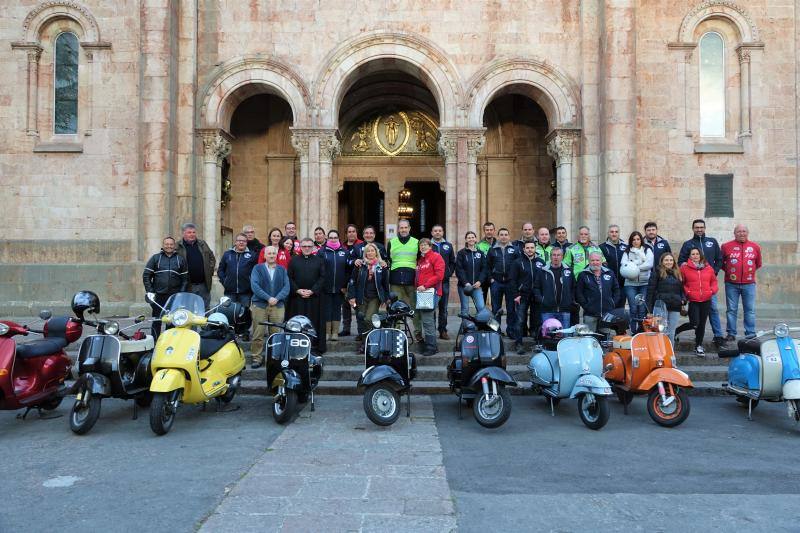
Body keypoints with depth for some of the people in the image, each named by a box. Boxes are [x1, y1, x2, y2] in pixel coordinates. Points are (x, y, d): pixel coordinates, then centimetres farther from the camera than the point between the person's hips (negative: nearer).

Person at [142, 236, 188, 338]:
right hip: (158, 296, -1)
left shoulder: (180, 260, 10)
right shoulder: (155, 258, 7)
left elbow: (185, 278, 10)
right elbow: (146, 275, 5)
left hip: (175, 296, 1)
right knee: (156, 321, 3)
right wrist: (150, 292, -4)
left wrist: (182, 293, -1)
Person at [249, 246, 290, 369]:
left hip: (278, 305, 2)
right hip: (260, 305, -1)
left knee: (276, 334, 1)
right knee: (258, 334, -2)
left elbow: (286, 286, 4)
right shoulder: (257, 268, 7)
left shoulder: (282, 270, 14)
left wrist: (277, 298, -12)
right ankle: (257, 358, 5)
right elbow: (254, 285, -5)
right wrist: (268, 298, -14)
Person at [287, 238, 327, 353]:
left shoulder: (319, 260, 7)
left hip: (314, 297, 0)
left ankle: (317, 346, 5)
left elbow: (322, 277, 0)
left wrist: (312, 291, -11)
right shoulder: (294, 260, 9)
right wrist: (298, 290, -10)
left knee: (315, 322, 1)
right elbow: (289, 277, 3)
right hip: (297, 296, 0)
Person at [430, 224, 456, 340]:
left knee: (443, 307, 6)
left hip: (444, 281, 3)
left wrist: (449, 273, 4)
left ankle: (443, 330, 11)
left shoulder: (448, 246, 13)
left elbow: (453, 262, 16)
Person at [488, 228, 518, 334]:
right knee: (496, 308, 5)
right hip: (496, 282, 1)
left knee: (511, 308, 3)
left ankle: (511, 330, 11)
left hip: (511, 282, 0)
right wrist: (491, 278, -1)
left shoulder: (514, 249, 7)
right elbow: (487, 266, 9)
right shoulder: (492, 250, 9)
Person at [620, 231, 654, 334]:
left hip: (644, 284, 0)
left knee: (643, 309, -4)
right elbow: (624, 266, -2)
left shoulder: (647, 250, 13)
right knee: (633, 309, -7)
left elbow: (650, 264, -4)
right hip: (630, 284, 0)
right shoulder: (627, 252, 13)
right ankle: (633, 332, -1)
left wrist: (634, 267, -9)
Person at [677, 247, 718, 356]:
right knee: (694, 324, -12)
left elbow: (714, 281, 16)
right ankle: (676, 331, 14)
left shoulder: (708, 268, 7)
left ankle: (699, 346, 20)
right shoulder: (685, 268, -1)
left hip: (706, 300, 3)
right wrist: (687, 292, -10)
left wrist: (713, 290, -1)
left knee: (702, 323, 8)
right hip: (693, 300, -3)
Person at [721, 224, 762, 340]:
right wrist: (728, 270, 6)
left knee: (750, 310, 3)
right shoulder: (726, 246, 2)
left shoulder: (755, 247, 8)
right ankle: (731, 334, 9)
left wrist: (750, 270, 11)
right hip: (731, 284, -1)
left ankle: (751, 334, 10)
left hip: (749, 284, 1)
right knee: (731, 310, 3)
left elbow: (758, 264, 19)